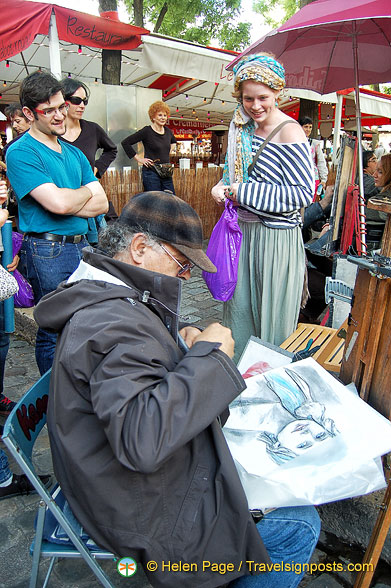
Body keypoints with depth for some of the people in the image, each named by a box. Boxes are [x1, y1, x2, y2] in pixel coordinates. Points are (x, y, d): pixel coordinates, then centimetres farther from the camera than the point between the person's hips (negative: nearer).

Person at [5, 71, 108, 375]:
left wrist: (67, 201, -9)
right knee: (54, 334, 3)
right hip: (48, 252, -7)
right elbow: (59, 203, -20)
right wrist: (85, 192, 0)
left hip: (82, 246, 7)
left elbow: (102, 204, 7)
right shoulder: (21, 152, -7)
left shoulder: (74, 153, 15)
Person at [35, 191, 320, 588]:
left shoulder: (109, 298, 4)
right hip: (146, 514, -10)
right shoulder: (112, 322, -31)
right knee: (299, 525, -1)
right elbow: (140, 439, -41)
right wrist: (208, 356, -32)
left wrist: (183, 345, -2)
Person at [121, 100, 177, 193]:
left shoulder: (168, 131, 11)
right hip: (151, 173, -6)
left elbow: (174, 142, 34)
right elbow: (125, 143, -8)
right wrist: (139, 158, -8)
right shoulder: (147, 131, -7)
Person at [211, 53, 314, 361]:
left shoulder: (289, 131, -13)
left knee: (272, 315, 5)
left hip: (277, 236, -7)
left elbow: (303, 193, -19)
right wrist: (223, 187, 0)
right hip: (244, 230, 7)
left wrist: (244, 193, -18)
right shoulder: (245, 129, 9)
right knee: (240, 306, 16)